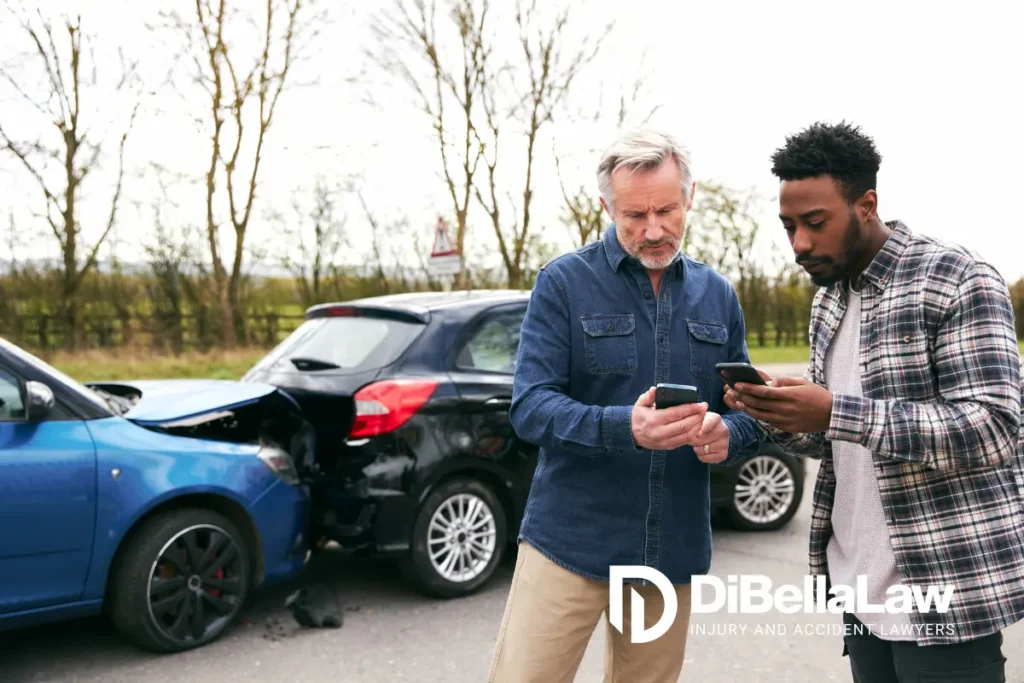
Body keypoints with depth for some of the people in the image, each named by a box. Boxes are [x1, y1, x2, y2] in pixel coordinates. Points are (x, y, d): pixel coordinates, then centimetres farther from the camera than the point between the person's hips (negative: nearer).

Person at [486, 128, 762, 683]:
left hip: (674, 550, 4)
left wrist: (727, 435, -14)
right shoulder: (565, 281, -6)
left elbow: (745, 409, 11)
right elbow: (529, 407, -13)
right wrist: (624, 428, -30)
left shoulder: (718, 296, 8)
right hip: (569, 542, -4)